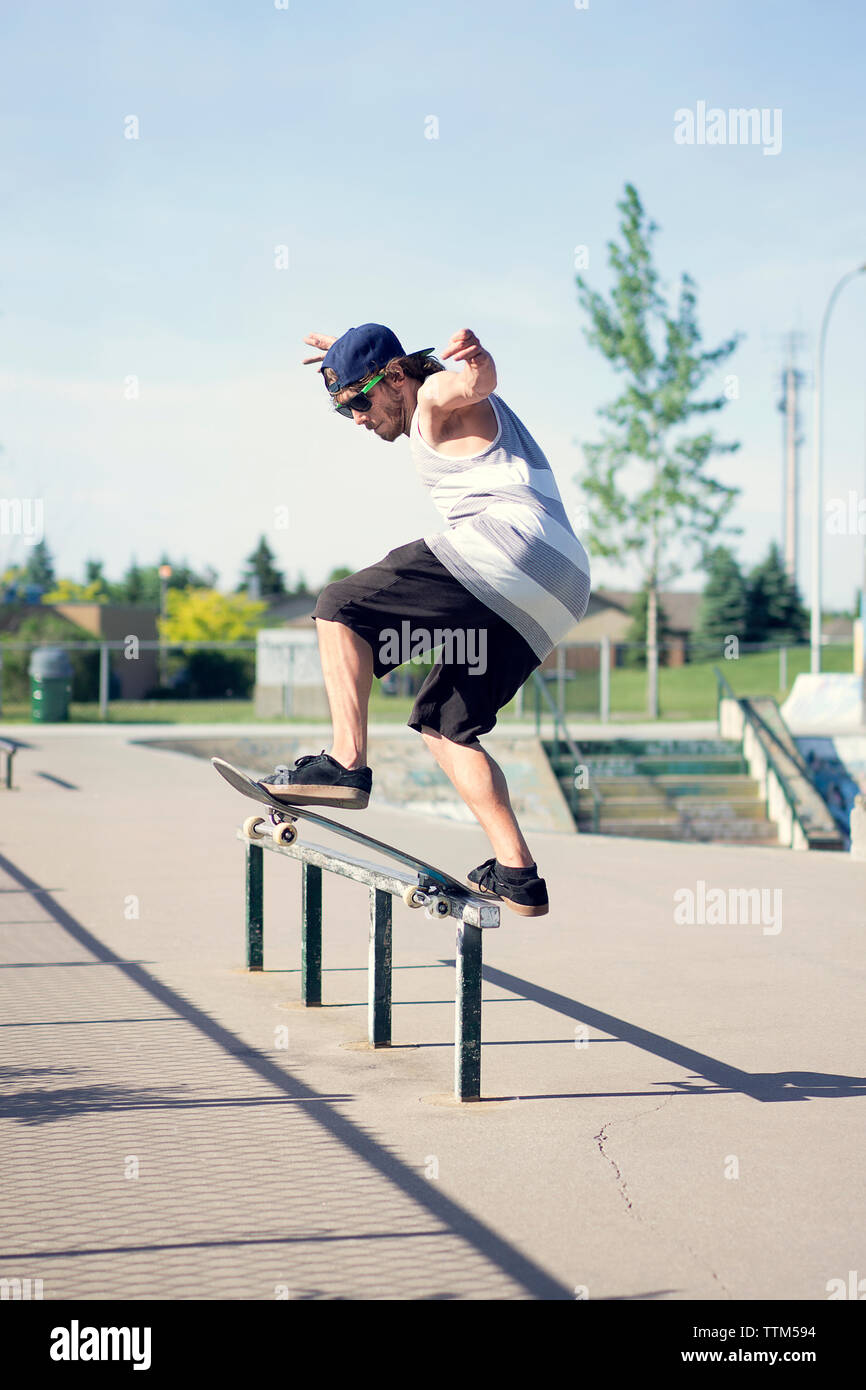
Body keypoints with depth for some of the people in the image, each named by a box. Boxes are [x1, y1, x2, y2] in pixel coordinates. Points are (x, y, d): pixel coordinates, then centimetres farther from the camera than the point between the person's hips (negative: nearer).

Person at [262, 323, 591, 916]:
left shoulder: (440, 393, 5)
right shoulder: (453, 411, 33)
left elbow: (477, 381, -20)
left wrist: (475, 360, -41)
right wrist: (346, 353, 64)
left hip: (509, 542, -10)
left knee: (341, 608, -4)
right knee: (444, 720, 14)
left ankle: (347, 762, -17)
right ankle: (517, 873, 5)